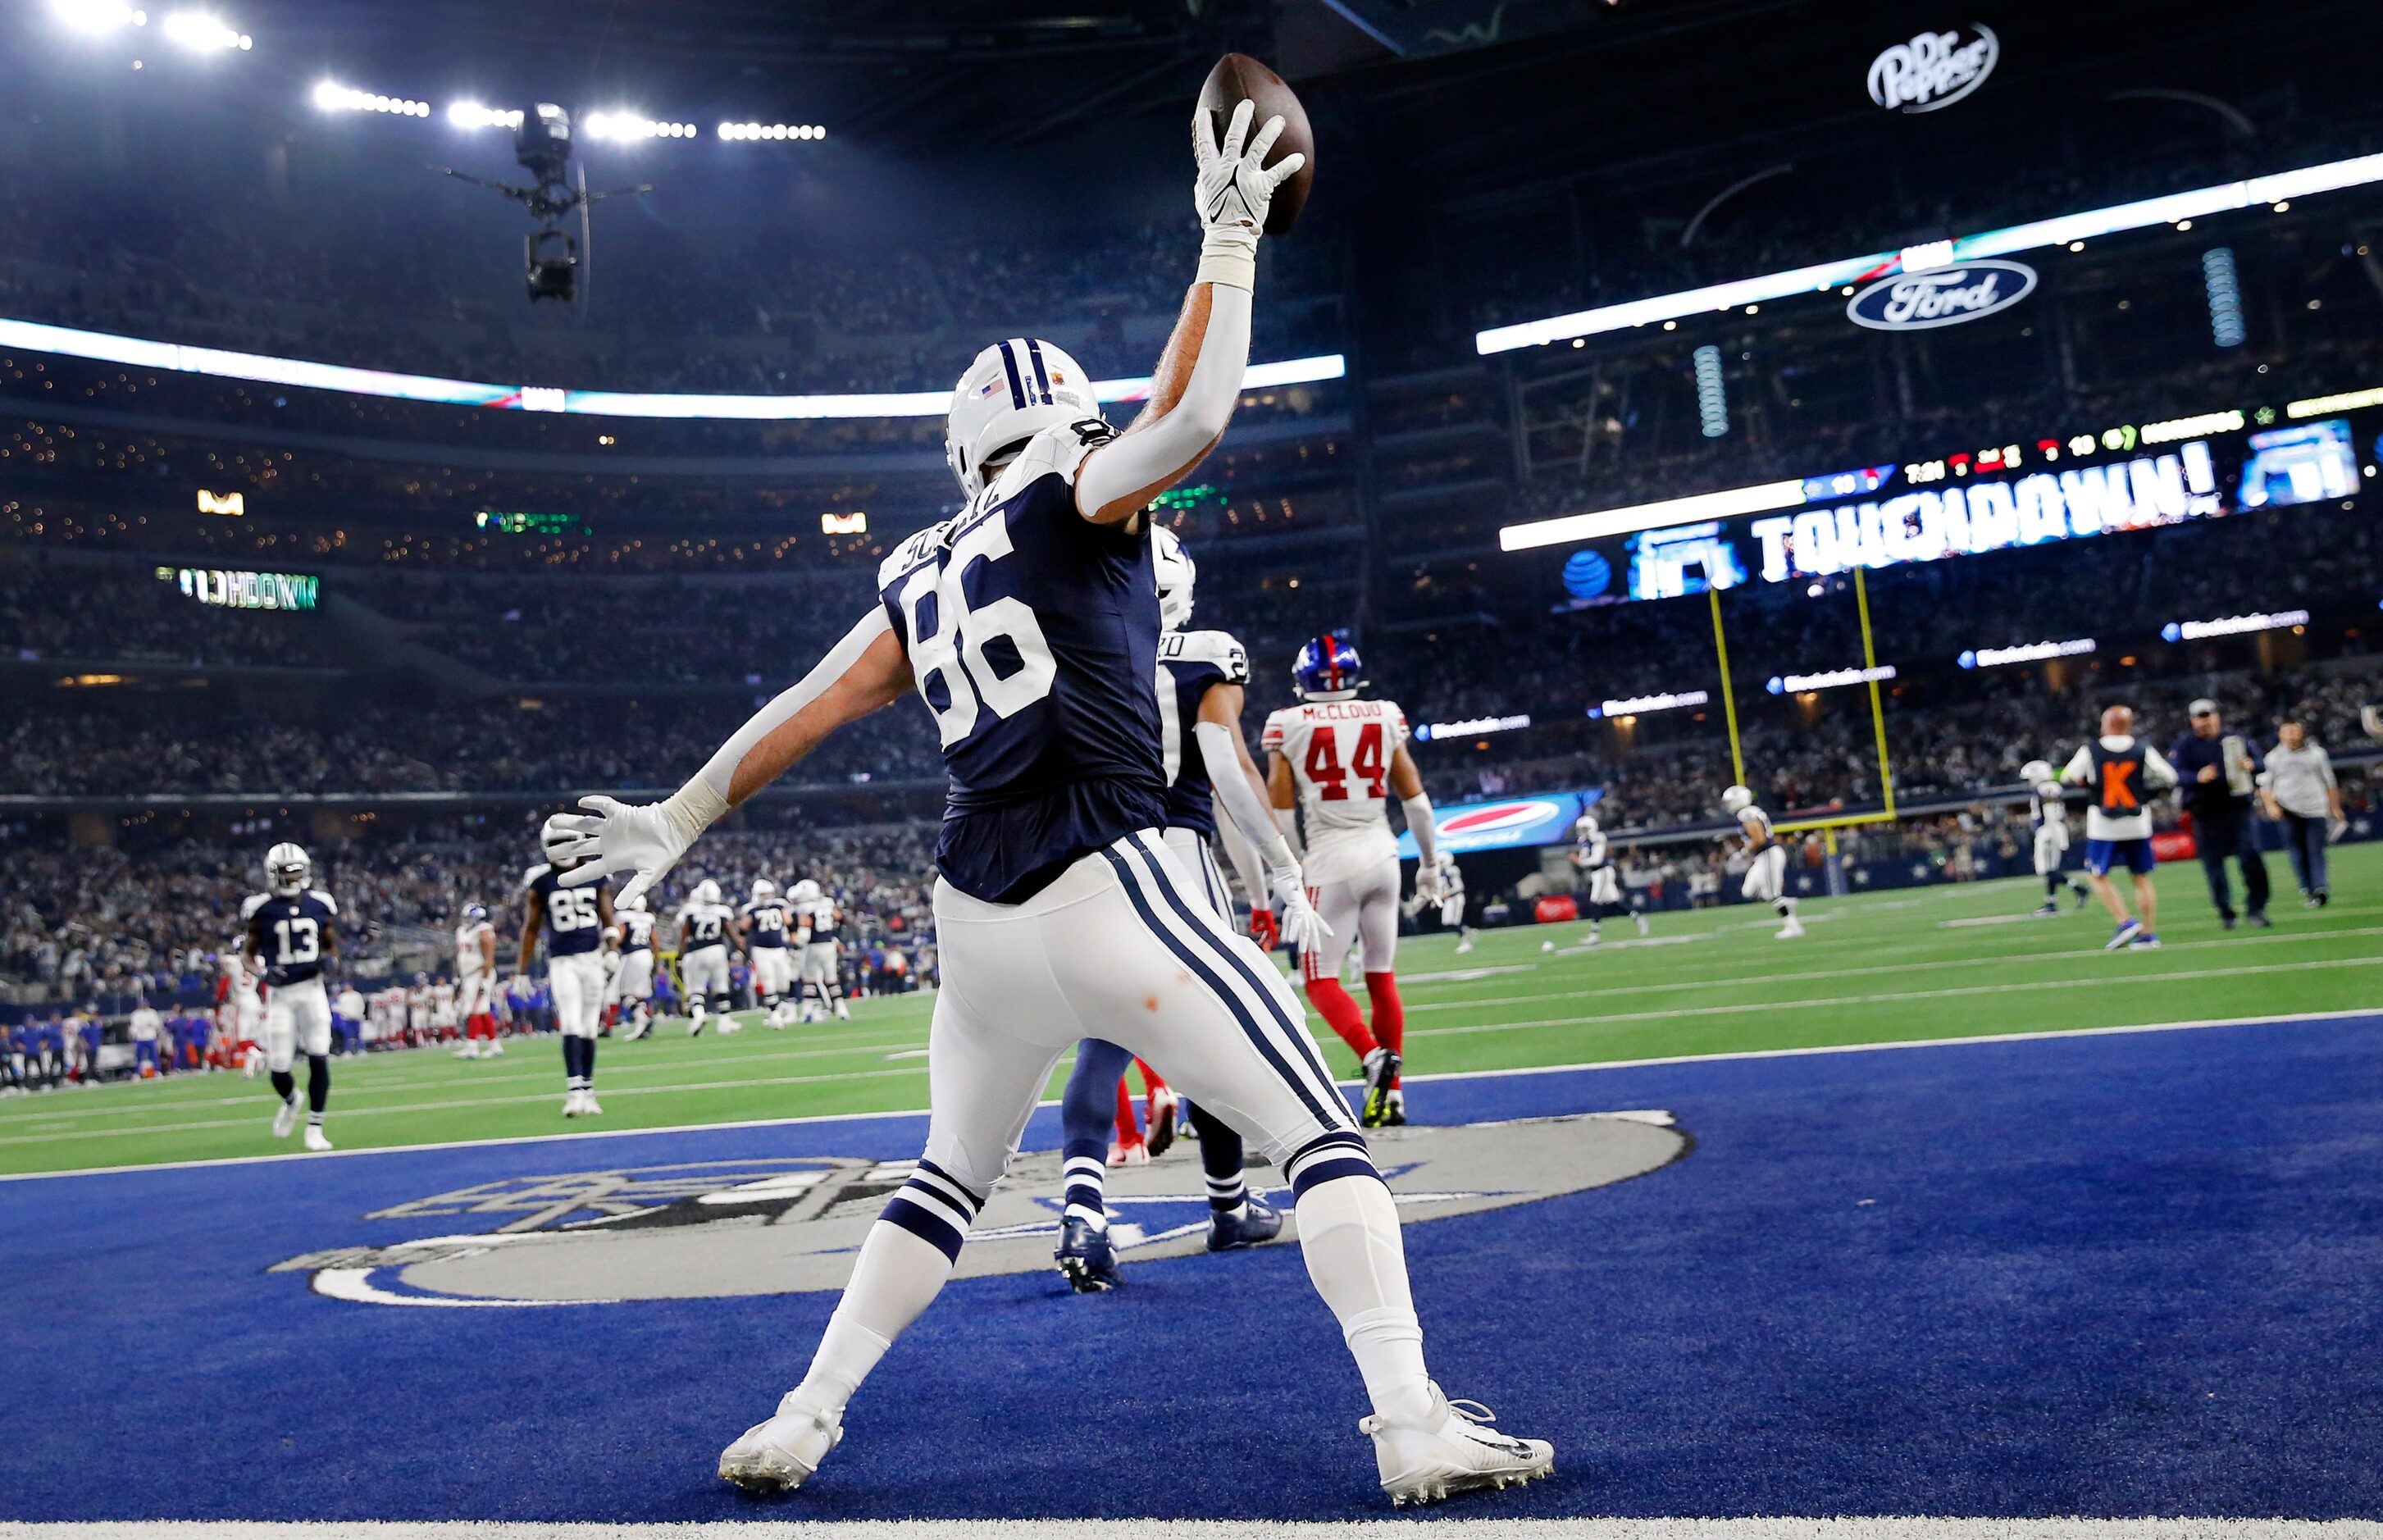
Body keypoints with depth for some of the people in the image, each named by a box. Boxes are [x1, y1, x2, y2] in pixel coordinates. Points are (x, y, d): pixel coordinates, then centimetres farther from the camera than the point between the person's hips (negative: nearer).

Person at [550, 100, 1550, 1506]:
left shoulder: (921, 578, 16)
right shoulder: (1078, 502, 1)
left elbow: (804, 712, 18)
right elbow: (1195, 414, -11)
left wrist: (677, 822, 27)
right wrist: (1231, 236, 1)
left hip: (978, 920, 6)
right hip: (1108, 889, -6)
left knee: (952, 1179, 25)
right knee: (1321, 1139, 3)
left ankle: (801, 1425, 27)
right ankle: (1414, 1428, -2)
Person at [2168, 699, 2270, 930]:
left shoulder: (2236, 739, 11)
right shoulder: (2183, 746, 3)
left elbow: (2260, 761, 12)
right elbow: (2176, 775, -11)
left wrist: (2252, 765, -12)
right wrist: (2198, 777, -31)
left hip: (2239, 808, 1)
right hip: (2206, 813, -1)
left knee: (2251, 855, -9)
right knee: (2214, 864, 1)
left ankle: (2255, 909, 0)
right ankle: (2226, 913, 13)